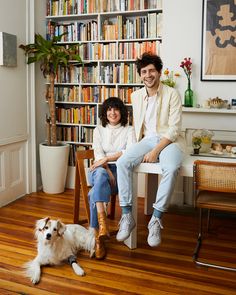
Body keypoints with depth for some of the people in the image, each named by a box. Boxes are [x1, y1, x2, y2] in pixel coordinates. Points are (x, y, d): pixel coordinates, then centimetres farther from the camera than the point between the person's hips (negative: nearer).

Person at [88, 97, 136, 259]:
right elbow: (98, 154, 1)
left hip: (120, 170, -1)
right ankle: (102, 220, -52)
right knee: (100, 174, -39)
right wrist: (108, 172, -17)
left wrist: (107, 158, -18)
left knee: (94, 194, -33)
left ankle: (96, 236, -32)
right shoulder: (99, 130, 18)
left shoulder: (129, 130, 12)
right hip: (101, 170, 1)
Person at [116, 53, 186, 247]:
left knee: (171, 168, -36)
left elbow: (174, 129, -12)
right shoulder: (136, 96, 9)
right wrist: (139, 149, 4)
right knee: (122, 163, -23)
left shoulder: (172, 94, -7)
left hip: (169, 141, -4)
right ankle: (127, 216, -18)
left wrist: (155, 152, -20)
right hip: (147, 140, 4)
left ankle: (156, 220, -25)